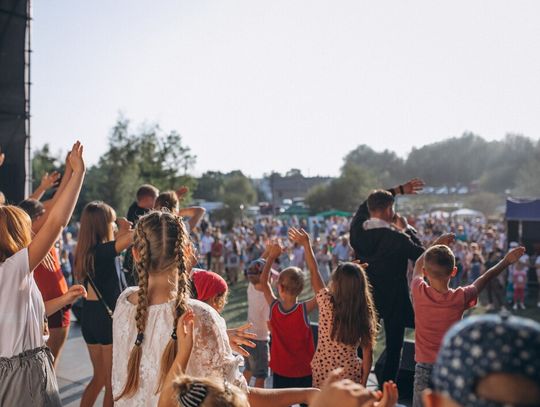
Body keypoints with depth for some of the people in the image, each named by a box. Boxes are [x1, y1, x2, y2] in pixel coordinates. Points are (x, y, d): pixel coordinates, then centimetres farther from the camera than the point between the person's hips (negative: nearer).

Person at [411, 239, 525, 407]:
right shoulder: (460, 297, -13)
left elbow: (418, 265, 10)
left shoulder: (419, 292, -12)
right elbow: (484, 279, 6)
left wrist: (436, 244, 23)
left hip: (424, 367, 0)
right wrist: (506, 261, 22)